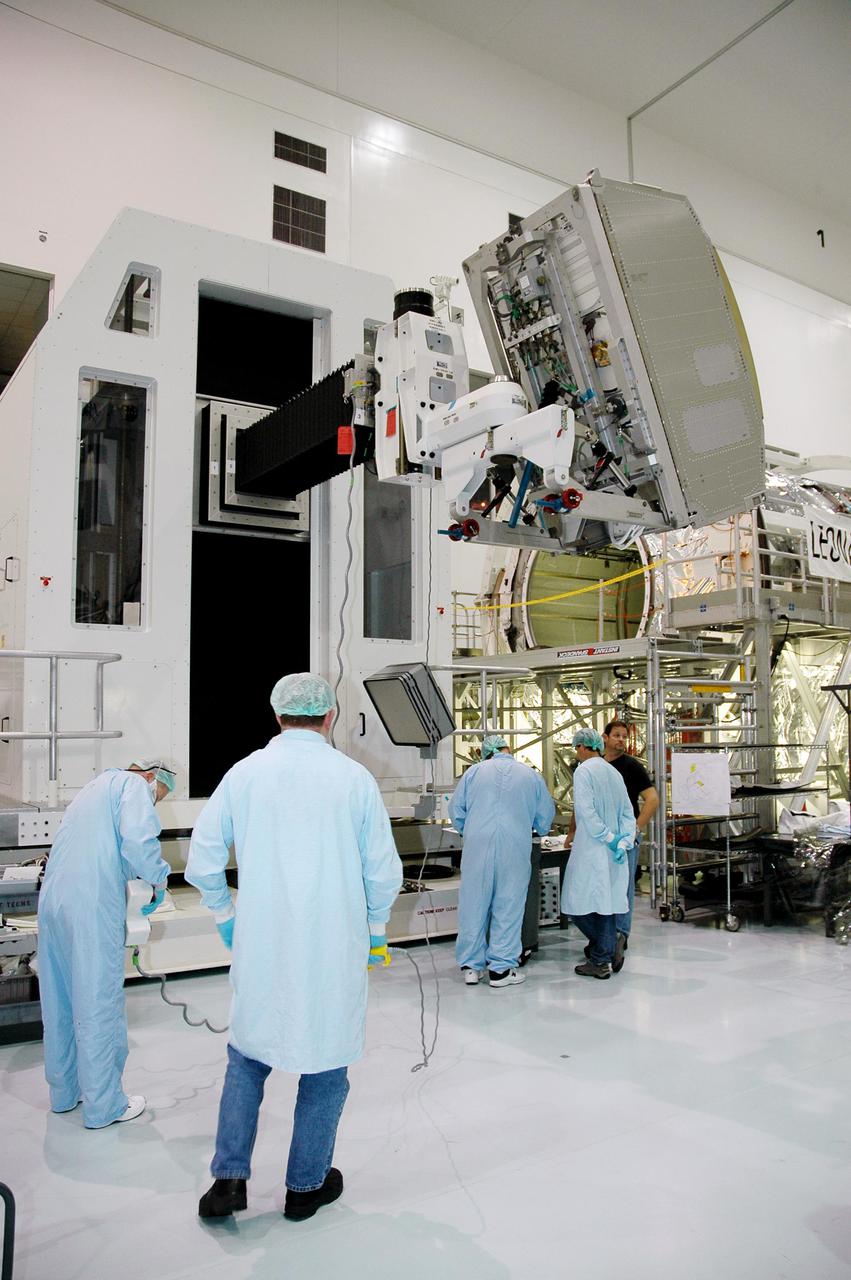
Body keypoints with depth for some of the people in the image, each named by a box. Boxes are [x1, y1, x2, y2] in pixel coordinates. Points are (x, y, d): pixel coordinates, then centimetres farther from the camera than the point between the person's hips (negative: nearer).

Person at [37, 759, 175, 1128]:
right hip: (92, 907, -9)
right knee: (98, 1005, 2)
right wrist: (159, 881, -3)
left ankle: (64, 1091, 32)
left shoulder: (96, 787, 26)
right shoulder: (134, 784, -2)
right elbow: (138, 843, -18)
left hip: (53, 900, 9)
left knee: (59, 1003, 18)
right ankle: (103, 1105, 13)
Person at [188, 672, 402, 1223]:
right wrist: (375, 929, 12)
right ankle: (307, 1186, 29)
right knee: (325, 1063, 15)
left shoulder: (243, 774, -4)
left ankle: (230, 1179, 24)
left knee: (248, 1057, 22)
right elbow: (384, 870, -4)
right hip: (335, 948, -1)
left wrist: (227, 917, 15)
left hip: (260, 947, 2)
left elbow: (203, 860, 0)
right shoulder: (355, 778, -8)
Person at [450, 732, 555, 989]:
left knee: (474, 904, 9)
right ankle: (501, 969, 13)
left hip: (477, 846, 1)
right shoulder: (531, 775, 8)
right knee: (508, 907, 8)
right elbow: (546, 817, 15)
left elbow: (456, 809, 9)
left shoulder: (475, 772, 6)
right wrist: (538, 830, 36)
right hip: (515, 848, 0)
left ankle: (471, 966, 17)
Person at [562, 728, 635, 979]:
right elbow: (627, 812, 10)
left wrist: (609, 837, -12)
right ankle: (604, 955, 16)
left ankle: (600, 961, 5)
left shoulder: (584, 771, -9)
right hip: (613, 851, 7)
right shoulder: (614, 772, 12)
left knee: (580, 903, 1)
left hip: (592, 847, -7)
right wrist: (624, 841, 2)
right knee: (605, 903, 11)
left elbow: (586, 811, -17)